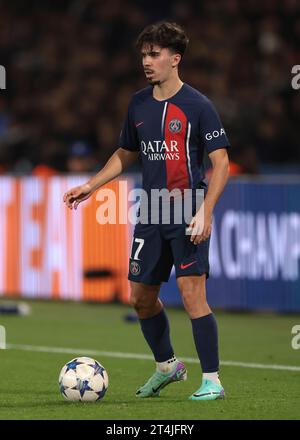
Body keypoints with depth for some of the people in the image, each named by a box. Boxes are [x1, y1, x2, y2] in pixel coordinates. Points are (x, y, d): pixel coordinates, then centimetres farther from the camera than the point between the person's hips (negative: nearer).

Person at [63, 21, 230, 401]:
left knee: (191, 292, -14)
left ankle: (211, 380, -6)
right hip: (151, 214, 7)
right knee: (141, 297, 11)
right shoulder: (138, 104, 9)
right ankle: (166, 366, 33)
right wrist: (90, 186, 12)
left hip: (187, 215, -7)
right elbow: (125, 154, 22)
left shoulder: (198, 106, -9)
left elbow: (221, 162, -10)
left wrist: (205, 212, -20)